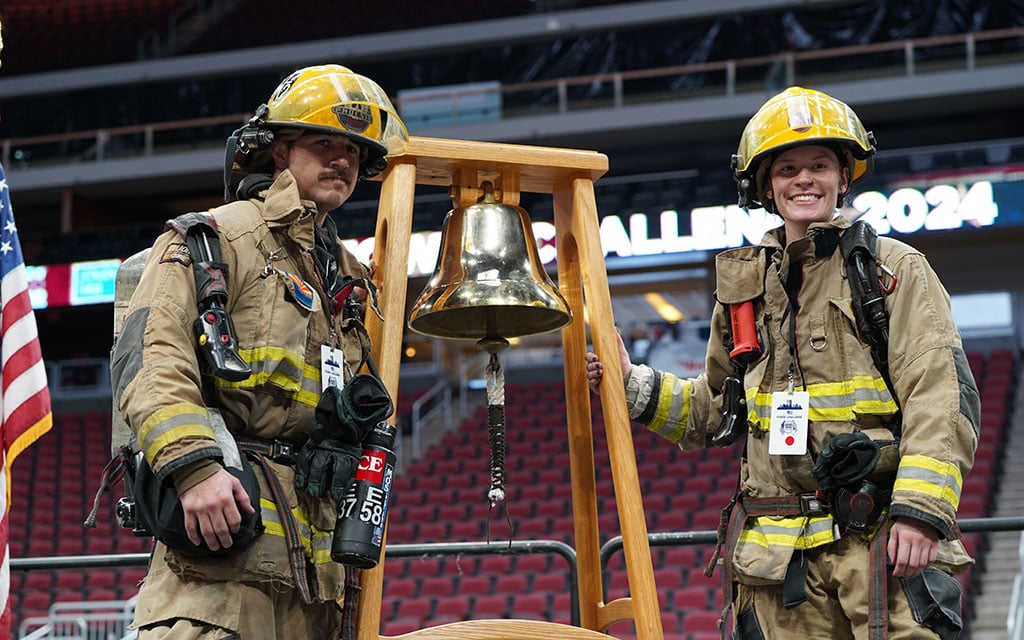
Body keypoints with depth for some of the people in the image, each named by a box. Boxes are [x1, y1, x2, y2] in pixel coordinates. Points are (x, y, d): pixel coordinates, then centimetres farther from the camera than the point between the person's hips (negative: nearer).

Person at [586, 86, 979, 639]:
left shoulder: (894, 270, 3)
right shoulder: (745, 287, 16)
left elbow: (941, 397, -5)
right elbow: (717, 408, 25)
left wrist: (920, 510, -15)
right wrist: (634, 386, 10)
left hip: (883, 541, -3)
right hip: (778, 549, 4)